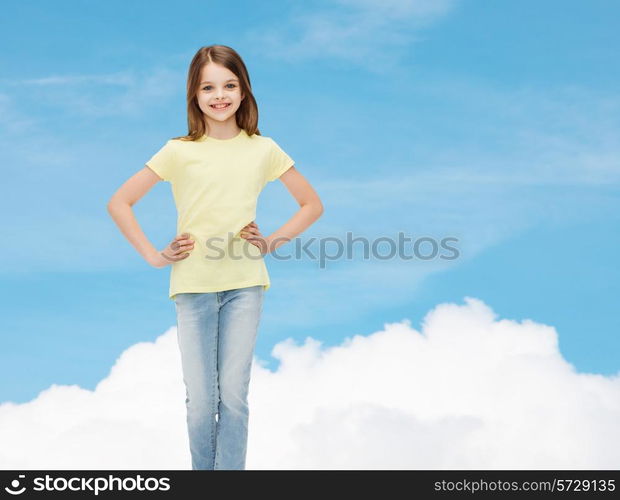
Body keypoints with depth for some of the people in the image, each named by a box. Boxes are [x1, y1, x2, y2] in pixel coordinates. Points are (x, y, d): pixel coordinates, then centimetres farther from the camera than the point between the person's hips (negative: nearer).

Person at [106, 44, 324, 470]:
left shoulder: (263, 150, 4)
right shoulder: (180, 151, 0)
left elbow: (312, 204, 13)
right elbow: (119, 203, 4)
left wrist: (273, 242, 2)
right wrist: (154, 255, -2)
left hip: (245, 285, 0)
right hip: (193, 286, 0)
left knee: (234, 394, -1)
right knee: (200, 399, 2)